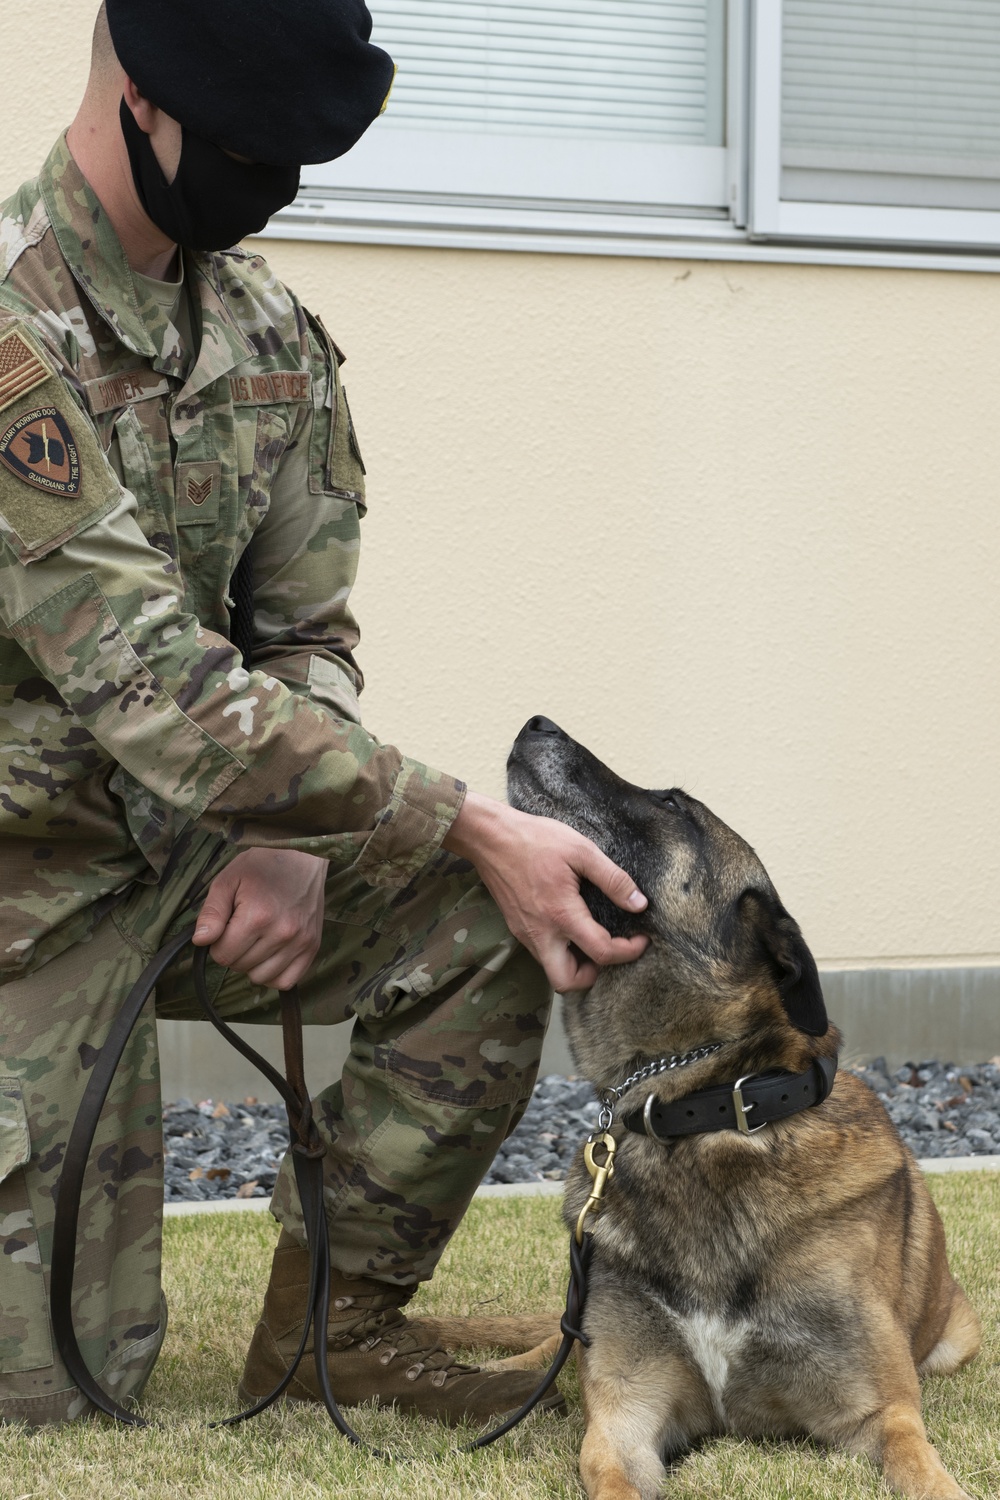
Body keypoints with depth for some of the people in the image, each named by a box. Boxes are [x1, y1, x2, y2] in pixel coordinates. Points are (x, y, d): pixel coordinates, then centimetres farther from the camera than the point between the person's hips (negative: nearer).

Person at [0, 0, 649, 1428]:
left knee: (489, 922, -14)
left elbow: (304, 630, 8)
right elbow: (152, 684, -30)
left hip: (188, 846, 7)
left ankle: (333, 1315, 2)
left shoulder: (268, 331, 1)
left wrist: (294, 839, -13)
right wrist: (474, 828, -31)